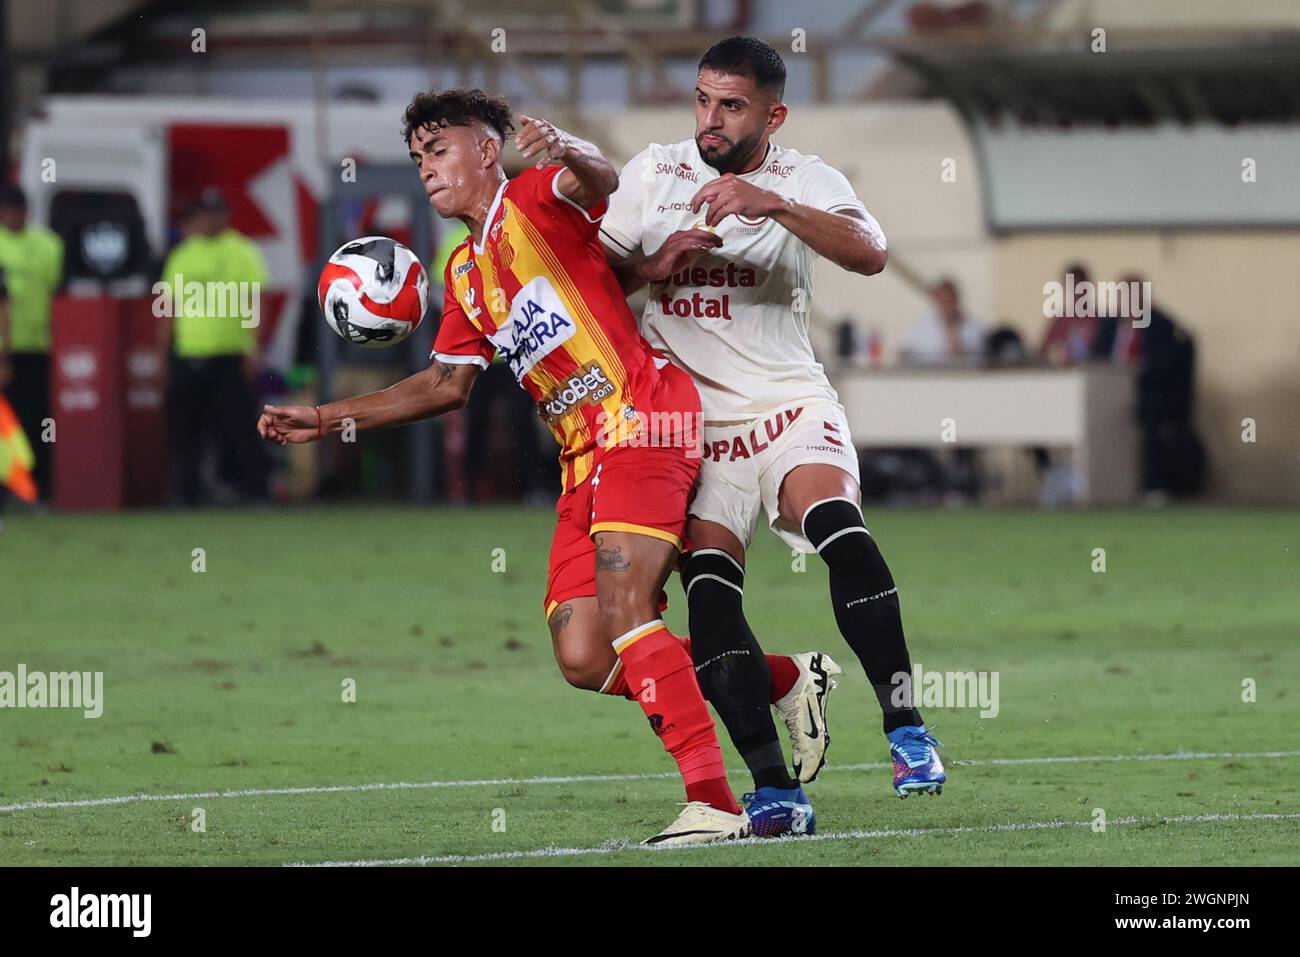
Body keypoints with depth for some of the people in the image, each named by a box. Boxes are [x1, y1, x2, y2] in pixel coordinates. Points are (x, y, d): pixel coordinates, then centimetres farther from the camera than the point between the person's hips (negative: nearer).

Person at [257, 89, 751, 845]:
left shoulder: (536, 202, 0)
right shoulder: (466, 273, 24)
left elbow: (599, 179, -23)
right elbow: (448, 385, 33)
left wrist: (566, 152, -47)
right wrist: (324, 420, 31)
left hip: (639, 417, -8)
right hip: (585, 457, 8)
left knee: (622, 614, -23)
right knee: (585, 660, -2)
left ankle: (714, 802, -26)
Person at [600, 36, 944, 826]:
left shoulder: (803, 182, -1)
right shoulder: (653, 173, 7)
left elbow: (871, 255, -20)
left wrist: (774, 204, -33)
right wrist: (656, 266, -10)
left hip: (788, 404, -2)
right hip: (690, 422, 2)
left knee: (838, 525, -29)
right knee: (709, 588, -14)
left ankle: (907, 729, -25)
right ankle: (774, 786, -11)